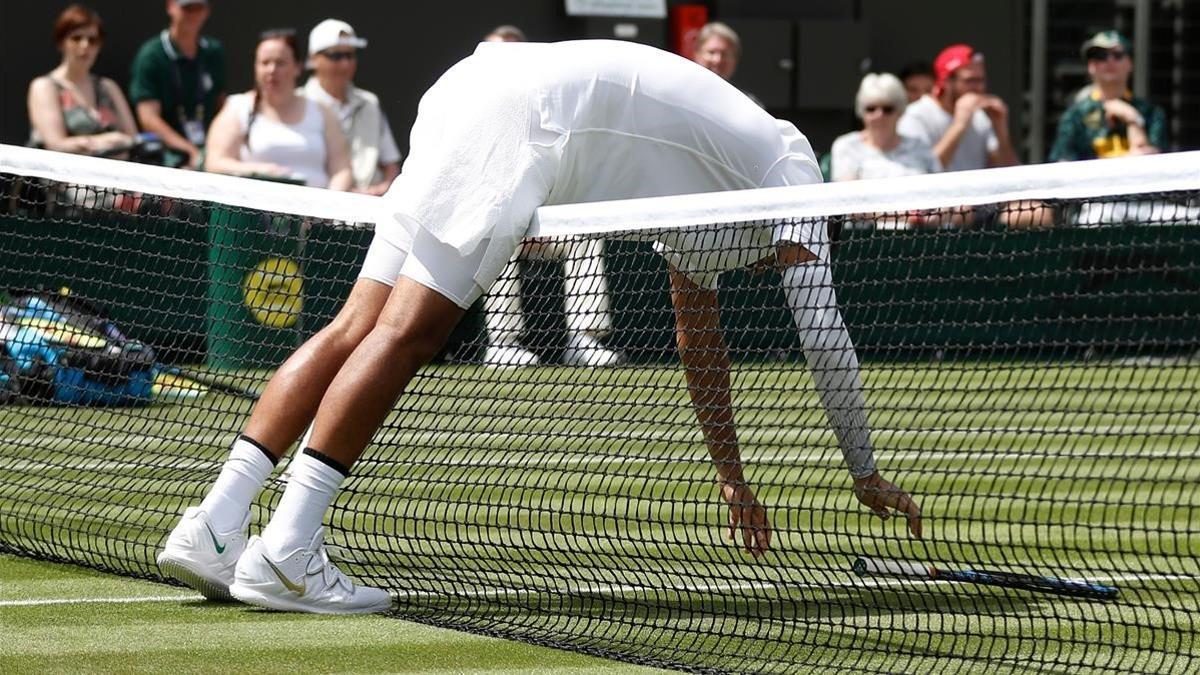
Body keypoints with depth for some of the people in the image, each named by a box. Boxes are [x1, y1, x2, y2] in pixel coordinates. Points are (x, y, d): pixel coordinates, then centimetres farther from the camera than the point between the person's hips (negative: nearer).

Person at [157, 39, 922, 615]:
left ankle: (214, 527, -8)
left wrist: (732, 475, 43)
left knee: (361, 330, 0)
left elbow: (701, 339, 40)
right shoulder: (792, 163, 12)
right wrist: (865, 472, 15)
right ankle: (287, 551, -23)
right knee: (406, 331, -15)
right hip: (515, 110, -8)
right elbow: (822, 325, 8)